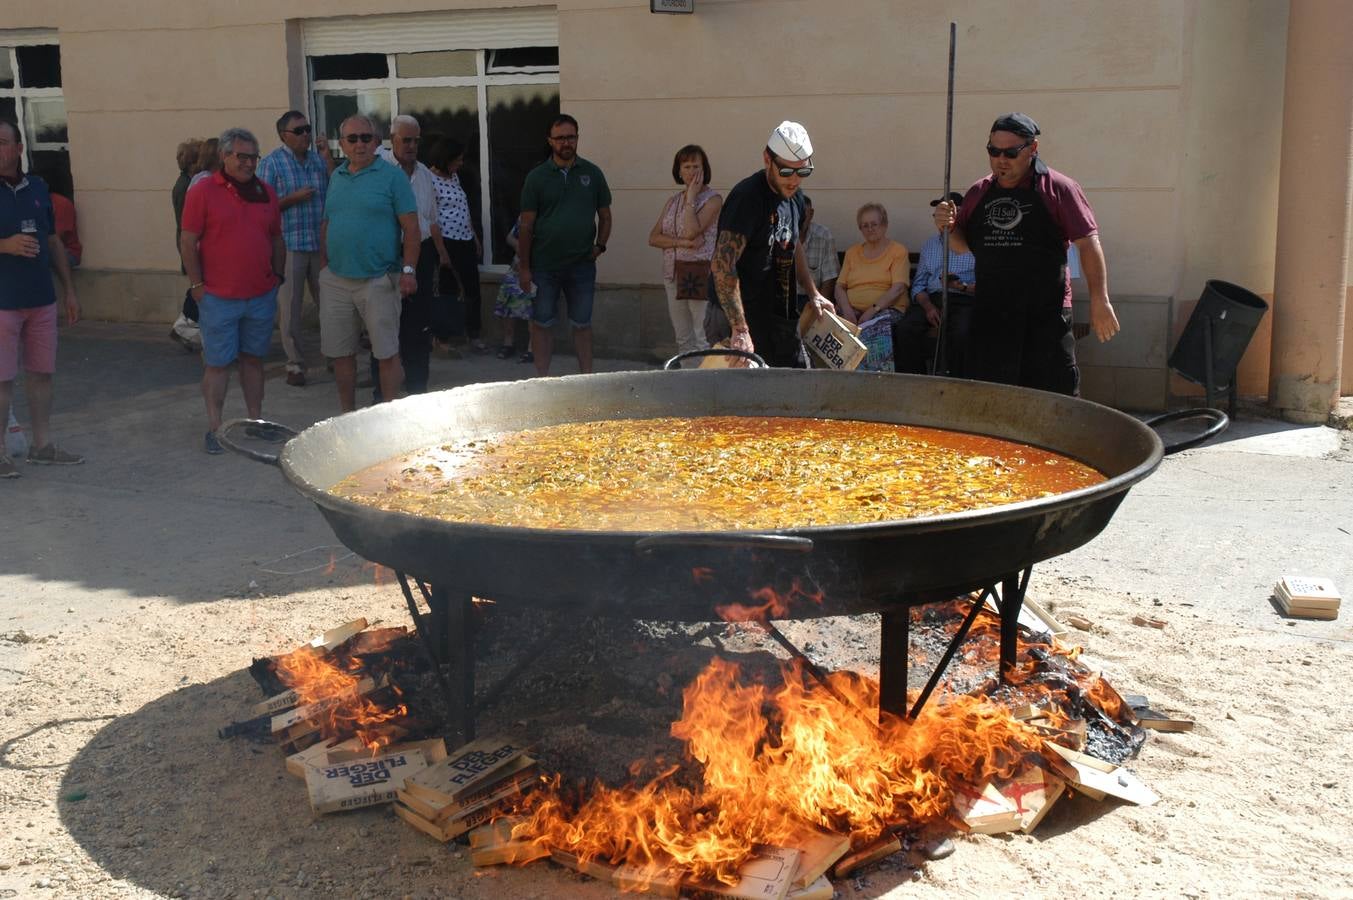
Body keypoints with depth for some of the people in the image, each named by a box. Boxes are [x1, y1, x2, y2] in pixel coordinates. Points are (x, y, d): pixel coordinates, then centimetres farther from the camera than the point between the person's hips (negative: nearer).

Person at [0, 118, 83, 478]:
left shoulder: (37, 188, 9)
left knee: (41, 373, 12)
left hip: (41, 300, 5)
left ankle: (42, 445, 23)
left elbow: (53, 242, 17)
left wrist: (68, 290, 16)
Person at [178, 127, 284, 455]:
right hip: (219, 298, -4)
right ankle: (214, 428, 7)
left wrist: (278, 276, 12)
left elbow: (276, 239, 18)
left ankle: (256, 421, 22)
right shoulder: (203, 192, -6)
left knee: (253, 358, 13)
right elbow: (188, 242, -6)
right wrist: (197, 285, -8)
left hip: (262, 296, 4)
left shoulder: (266, 193, 10)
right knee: (217, 363, 0)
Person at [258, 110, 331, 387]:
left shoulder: (318, 159, 11)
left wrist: (327, 157, -2)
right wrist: (294, 198, -16)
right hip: (288, 244, -4)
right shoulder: (271, 163, -2)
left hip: (321, 243, 4)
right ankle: (295, 364, 8)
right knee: (290, 307, 0)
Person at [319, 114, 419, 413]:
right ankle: (347, 416, 22)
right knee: (340, 353, 10)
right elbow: (327, 224, 20)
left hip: (378, 281, -5)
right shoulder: (336, 177, 13)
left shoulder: (392, 176, -3)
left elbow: (411, 228, -7)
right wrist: (325, 264, 12)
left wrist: (408, 270, -15)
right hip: (336, 280, 5)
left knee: (386, 353, -2)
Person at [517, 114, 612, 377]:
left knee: (582, 324, 8)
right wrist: (524, 268, -4)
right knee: (542, 324, 5)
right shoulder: (536, 177, 0)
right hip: (544, 266, -1)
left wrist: (599, 246, -2)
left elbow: (605, 216, 13)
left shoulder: (592, 173, 5)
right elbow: (526, 226, 0)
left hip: (582, 265, 1)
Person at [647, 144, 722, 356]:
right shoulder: (673, 200, 14)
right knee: (683, 338, 10)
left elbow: (691, 231, -18)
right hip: (674, 273, 6)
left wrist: (691, 197, -10)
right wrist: (682, 242, -12)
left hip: (701, 273, -6)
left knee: (704, 340, -8)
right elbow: (653, 238, 4)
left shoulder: (713, 199, -4)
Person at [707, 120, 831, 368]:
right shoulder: (747, 197, -17)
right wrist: (740, 330, -32)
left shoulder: (795, 199, 10)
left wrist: (813, 294, 19)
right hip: (742, 320, -8)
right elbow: (722, 265, -26)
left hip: (782, 319, 9)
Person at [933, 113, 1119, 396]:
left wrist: (1099, 300, -13)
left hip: (1046, 316, -4)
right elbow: (962, 244, 21)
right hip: (990, 315, 4)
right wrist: (949, 226, -2)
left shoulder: (1058, 189, -1)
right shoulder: (979, 192, 13)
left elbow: (1088, 242, -6)